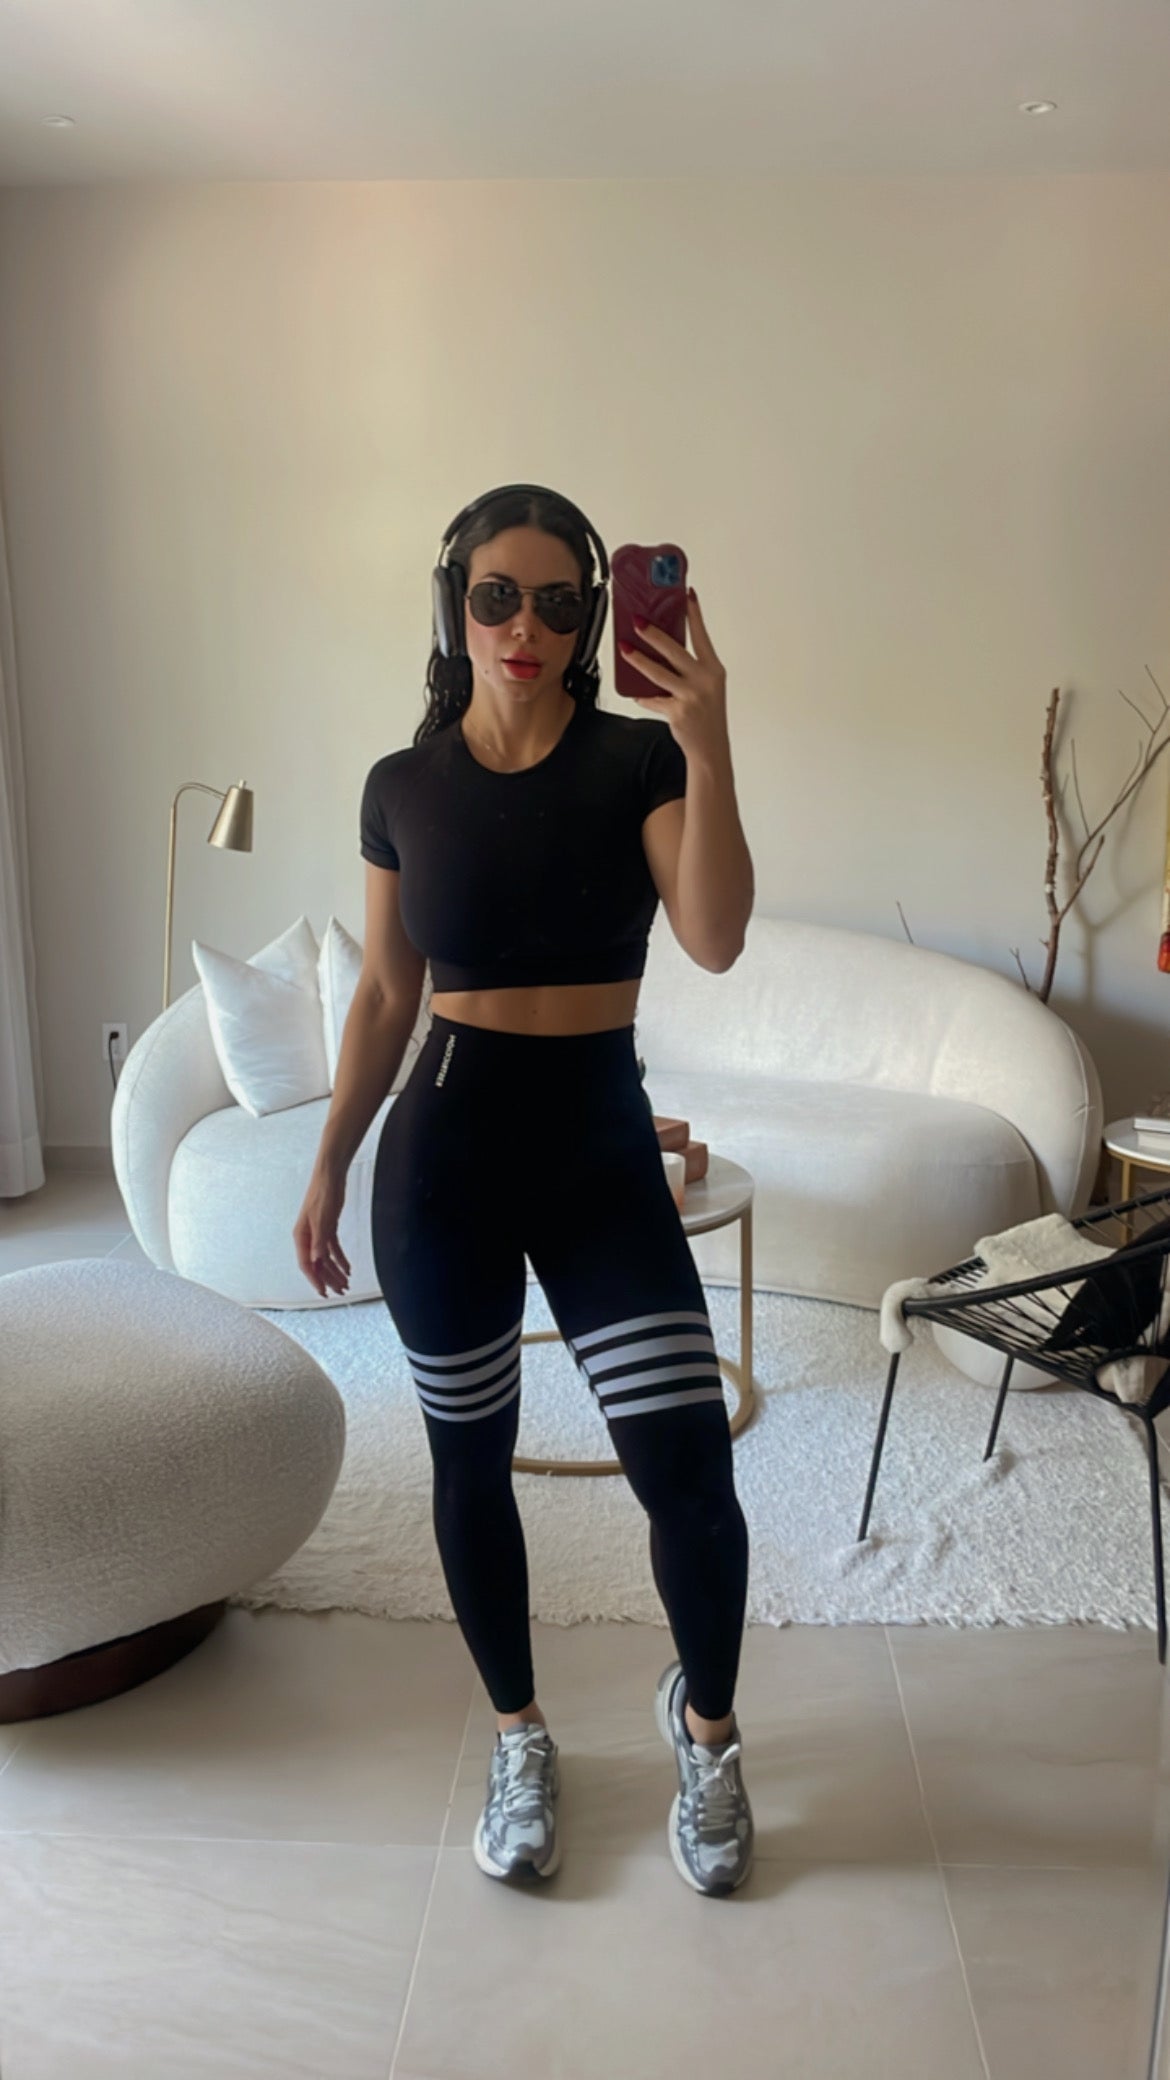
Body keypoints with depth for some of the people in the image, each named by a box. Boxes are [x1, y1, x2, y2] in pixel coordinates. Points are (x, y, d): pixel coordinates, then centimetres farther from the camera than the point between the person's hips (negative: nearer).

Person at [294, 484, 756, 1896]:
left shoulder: (639, 760, -3)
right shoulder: (404, 786, 3)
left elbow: (715, 938, -20)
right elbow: (386, 993, 10)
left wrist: (707, 746, -31)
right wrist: (330, 1165, 11)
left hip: (599, 1144, -1)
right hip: (443, 1143, 2)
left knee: (689, 1474, -7)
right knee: (471, 1461, 12)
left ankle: (706, 1729, 25)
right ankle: (519, 1741, 37)